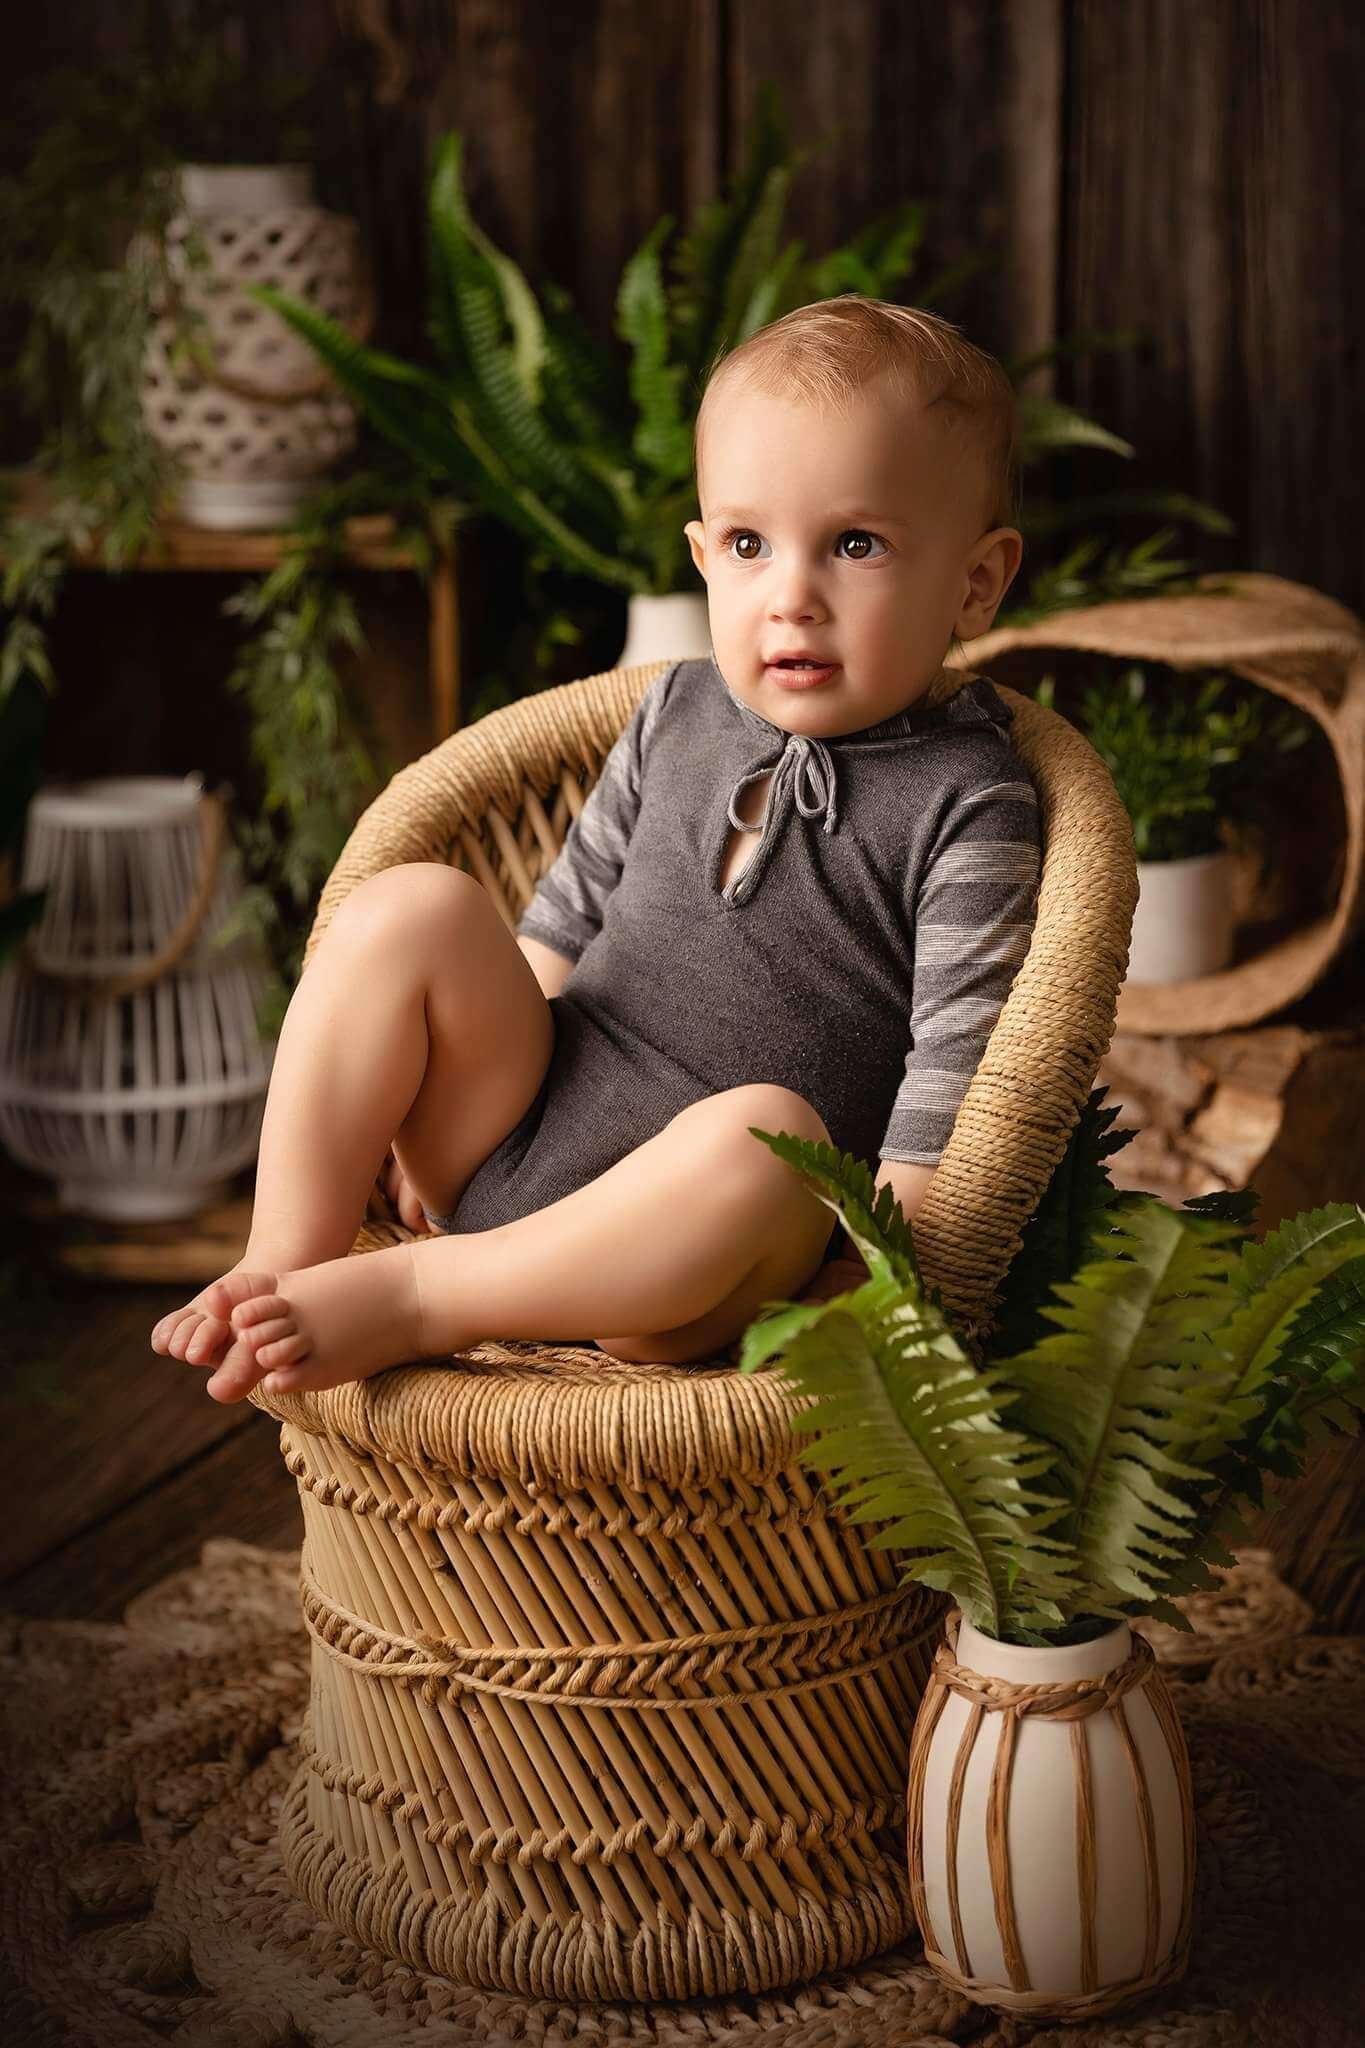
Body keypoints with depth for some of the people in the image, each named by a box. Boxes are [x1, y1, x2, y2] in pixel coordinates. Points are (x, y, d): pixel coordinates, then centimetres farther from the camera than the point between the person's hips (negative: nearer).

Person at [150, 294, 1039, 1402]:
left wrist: (867, 1285, -17)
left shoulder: (970, 806, -8)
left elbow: (953, 1070, -11)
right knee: (412, 907, -10)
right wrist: (445, 1079, 12)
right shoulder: (680, 715, 9)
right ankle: (284, 1262, -13)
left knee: (764, 1131, -38)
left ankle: (411, 1296, -29)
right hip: (515, 1143, 6)